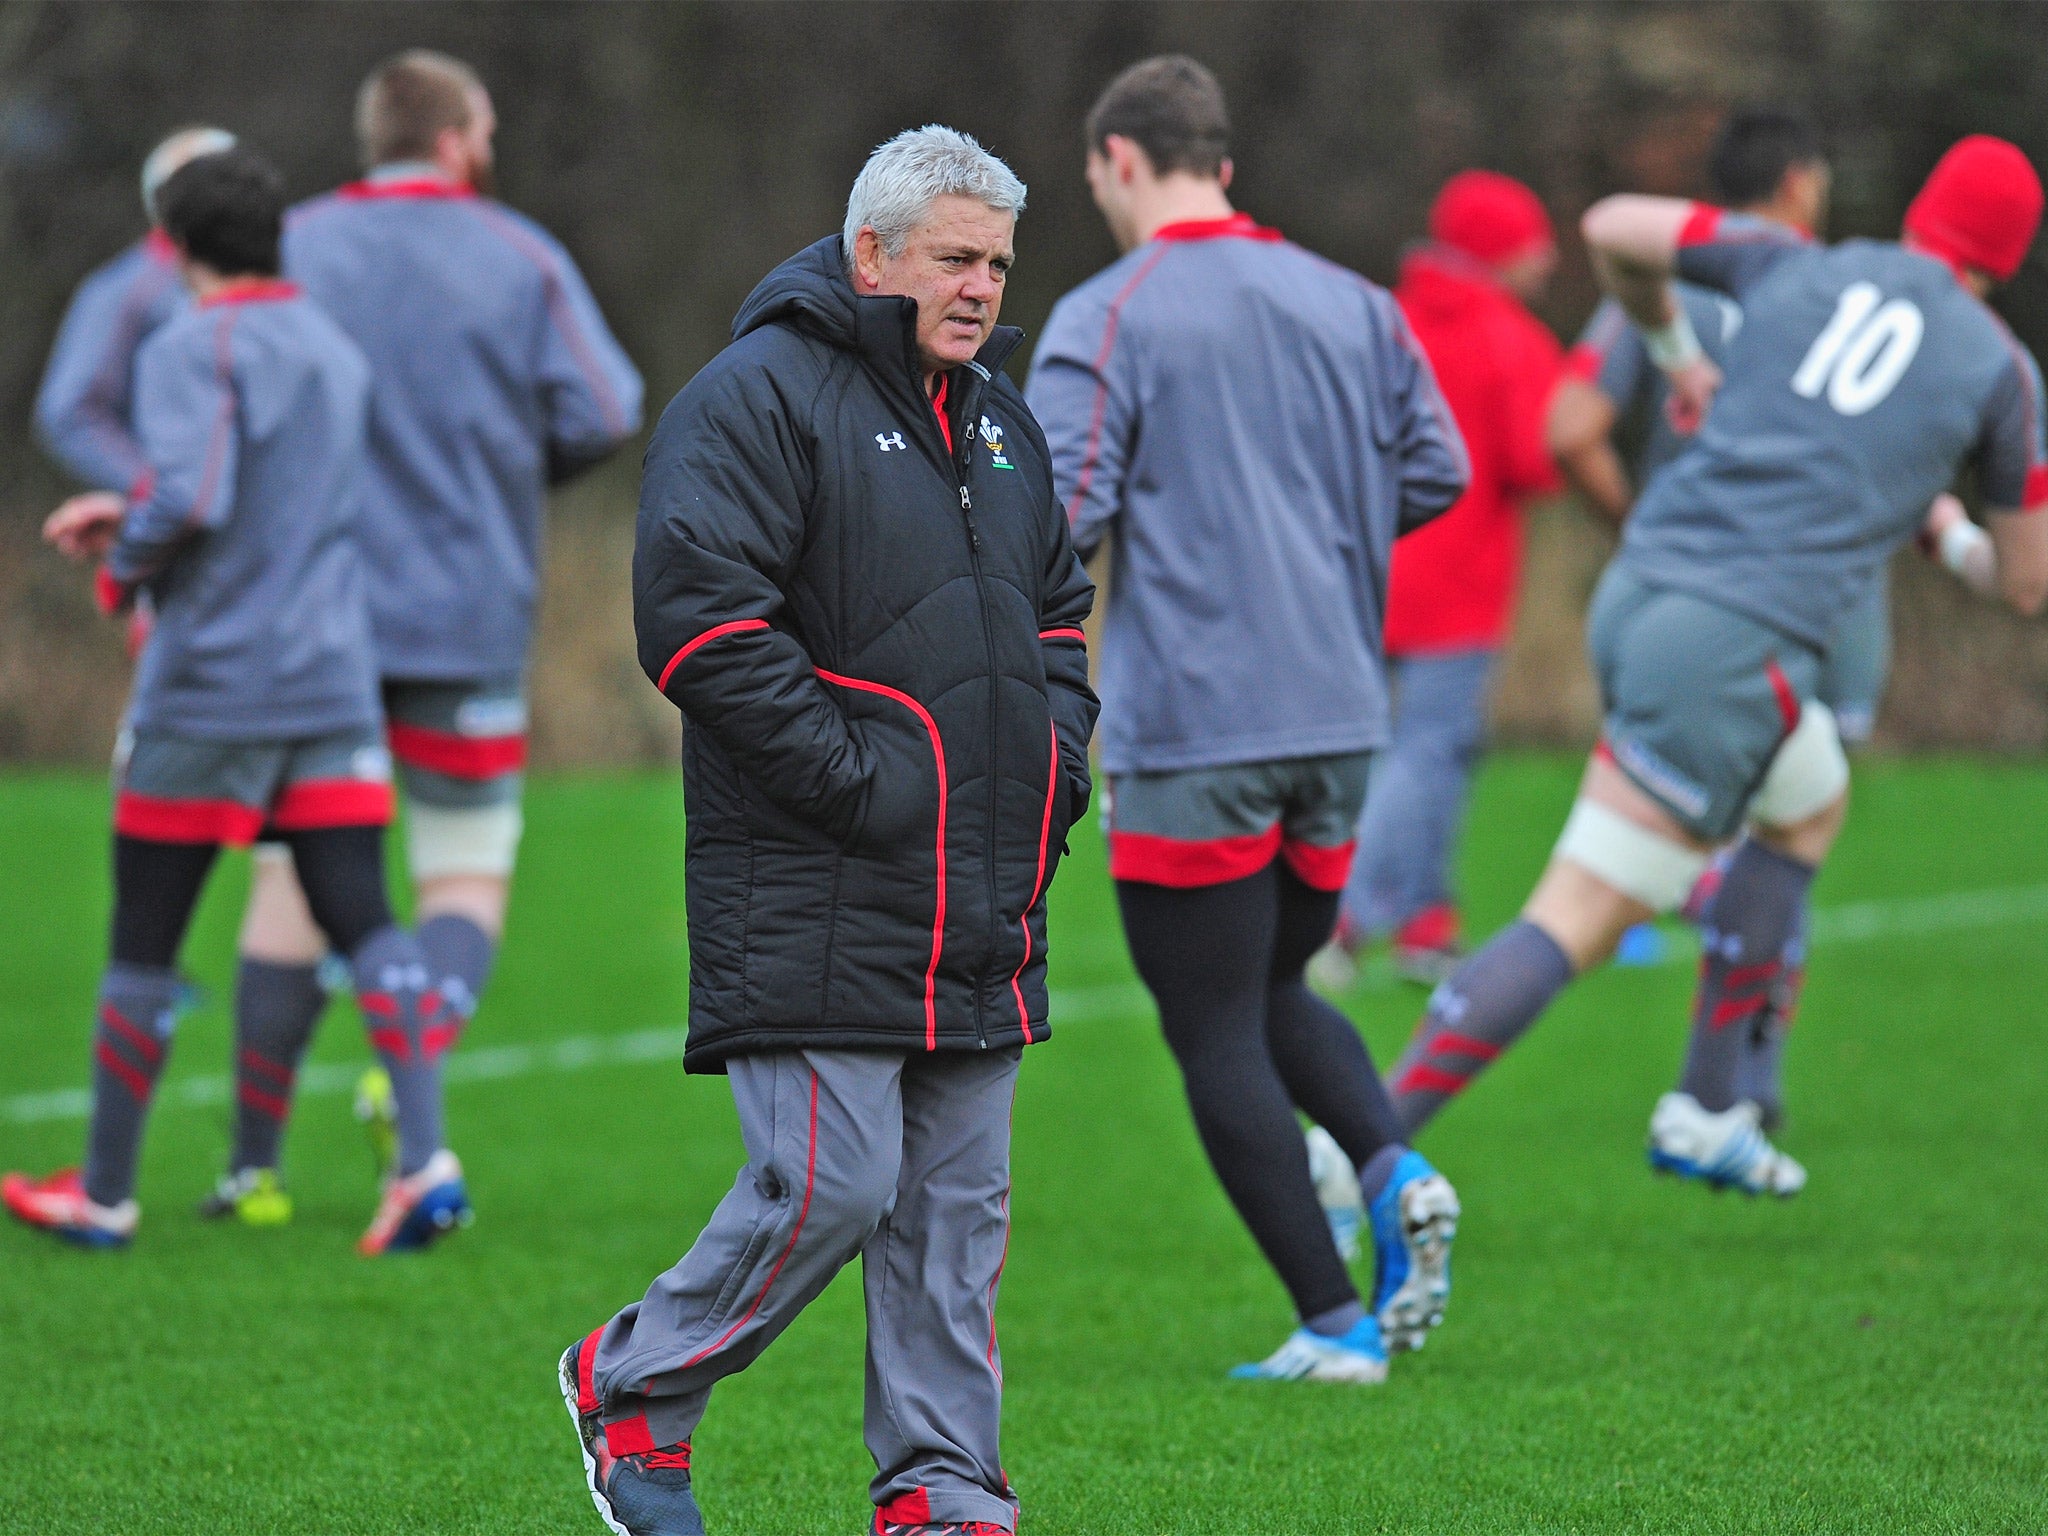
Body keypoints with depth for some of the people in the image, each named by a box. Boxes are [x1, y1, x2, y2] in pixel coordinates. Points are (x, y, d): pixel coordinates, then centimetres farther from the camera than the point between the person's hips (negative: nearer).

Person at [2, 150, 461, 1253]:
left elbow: (192, 499, -24)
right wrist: (129, 514, 23)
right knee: (363, 923, -1)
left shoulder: (192, 348, -10)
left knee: (143, 944, 6)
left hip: (208, 693, -6)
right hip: (333, 687, 6)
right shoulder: (336, 353, 14)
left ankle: (104, 1191, 15)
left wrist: (123, 568, -6)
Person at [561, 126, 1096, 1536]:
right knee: (833, 1183, -12)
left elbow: (1058, 608, 30)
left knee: (961, 1206, 7)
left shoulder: (998, 417, 18)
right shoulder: (758, 398, -9)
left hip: (982, 902, 8)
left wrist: (1057, 756, 11)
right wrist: (856, 783, -18)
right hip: (816, 898, -8)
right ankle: (634, 1388, 9)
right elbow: (698, 615, -17)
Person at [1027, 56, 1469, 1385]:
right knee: (1276, 990, 22)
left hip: (1191, 736, -6)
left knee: (1217, 1033, 1)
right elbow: (1437, 471, 10)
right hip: (1339, 720, 6)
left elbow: (1056, 513, -16)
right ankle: (1396, 1170, -4)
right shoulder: (1351, 305, 10)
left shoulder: (1106, 318, -7)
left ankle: (1333, 1325, -3)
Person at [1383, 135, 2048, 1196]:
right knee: (1571, 927, -5)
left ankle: (1707, 1111, 30)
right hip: (1734, 645, -6)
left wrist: (1672, 345, 32)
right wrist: (1946, 532, 34)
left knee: (1811, 805, 31)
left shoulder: (1800, 268, 12)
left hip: (1639, 590, 6)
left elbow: (1613, 230, 17)